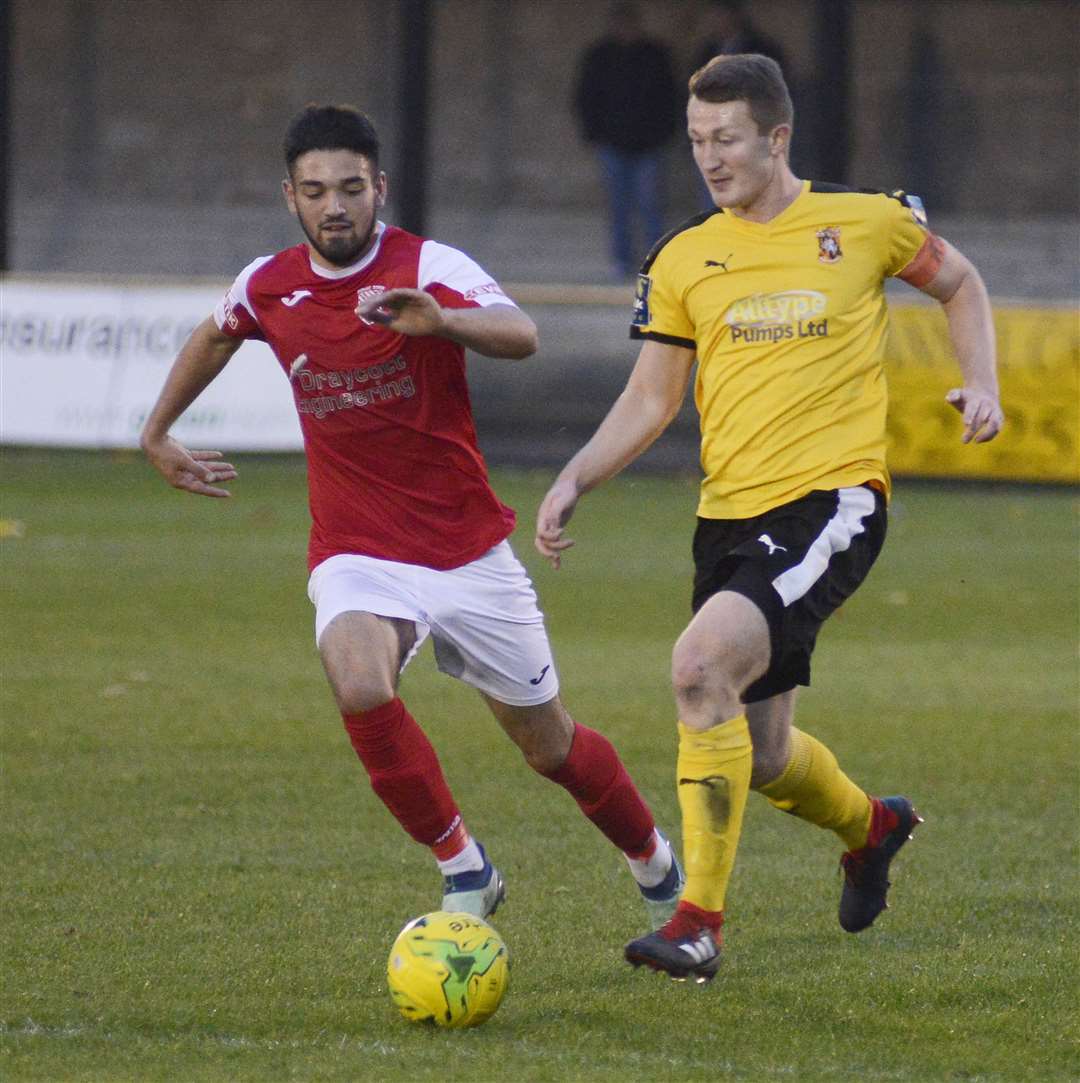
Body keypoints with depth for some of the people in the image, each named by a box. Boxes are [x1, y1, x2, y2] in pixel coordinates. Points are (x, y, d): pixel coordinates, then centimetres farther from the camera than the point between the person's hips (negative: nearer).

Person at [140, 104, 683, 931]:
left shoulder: (430, 268, -14)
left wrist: (439, 320, -54)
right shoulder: (268, 287, 0)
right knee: (362, 689, -30)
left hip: (468, 549, -1)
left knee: (549, 745, 9)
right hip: (358, 554, 2)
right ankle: (462, 868, -11)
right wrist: (158, 433, 31)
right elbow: (214, 337, 25)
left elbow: (520, 335, -34)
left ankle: (656, 864, 38)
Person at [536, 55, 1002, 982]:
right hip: (730, 513, 5)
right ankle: (870, 826, 46)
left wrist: (980, 385, 4)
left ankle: (701, 922, -22)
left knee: (702, 662, -28)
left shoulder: (867, 221, 1)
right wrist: (575, 480, 0)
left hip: (833, 498, -5)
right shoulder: (683, 260, 9)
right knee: (761, 757, 9)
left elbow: (959, 283, 19)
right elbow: (650, 399, 14)